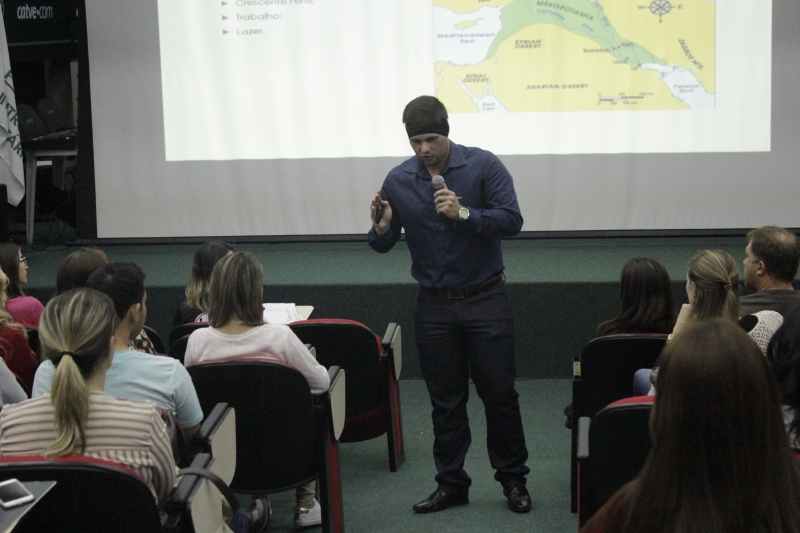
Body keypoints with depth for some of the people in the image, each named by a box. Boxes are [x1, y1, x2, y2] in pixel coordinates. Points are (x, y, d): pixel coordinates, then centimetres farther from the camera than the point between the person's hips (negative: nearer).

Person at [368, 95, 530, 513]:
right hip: (434, 304, 3)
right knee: (445, 400, 9)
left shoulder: (483, 166, -8)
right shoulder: (398, 180, 1)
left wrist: (464, 213, -28)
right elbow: (384, 245, 6)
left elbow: (512, 220, -15)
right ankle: (451, 483, 20)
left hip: (485, 300, -2)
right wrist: (380, 228, -17)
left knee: (499, 392, 3)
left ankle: (513, 478, 18)